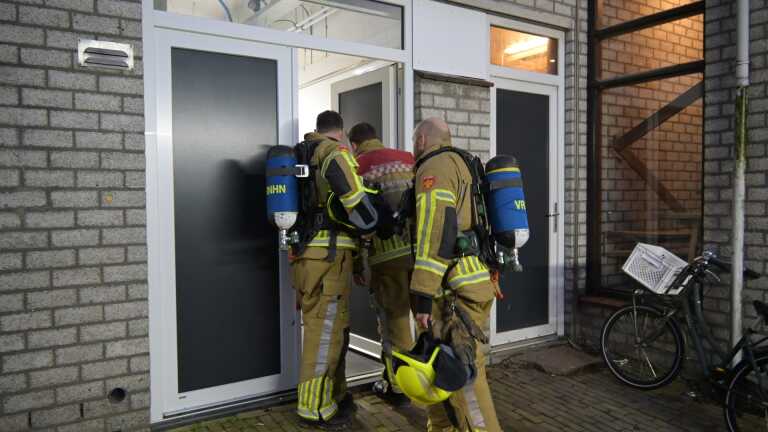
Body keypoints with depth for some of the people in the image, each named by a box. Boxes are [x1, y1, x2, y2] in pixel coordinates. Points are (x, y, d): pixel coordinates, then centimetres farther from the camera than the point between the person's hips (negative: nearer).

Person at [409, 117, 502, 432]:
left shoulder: (434, 168, -8)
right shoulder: (463, 168, 23)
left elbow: (435, 233, -19)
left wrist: (422, 296, -20)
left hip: (456, 290, -10)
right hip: (477, 280, 10)